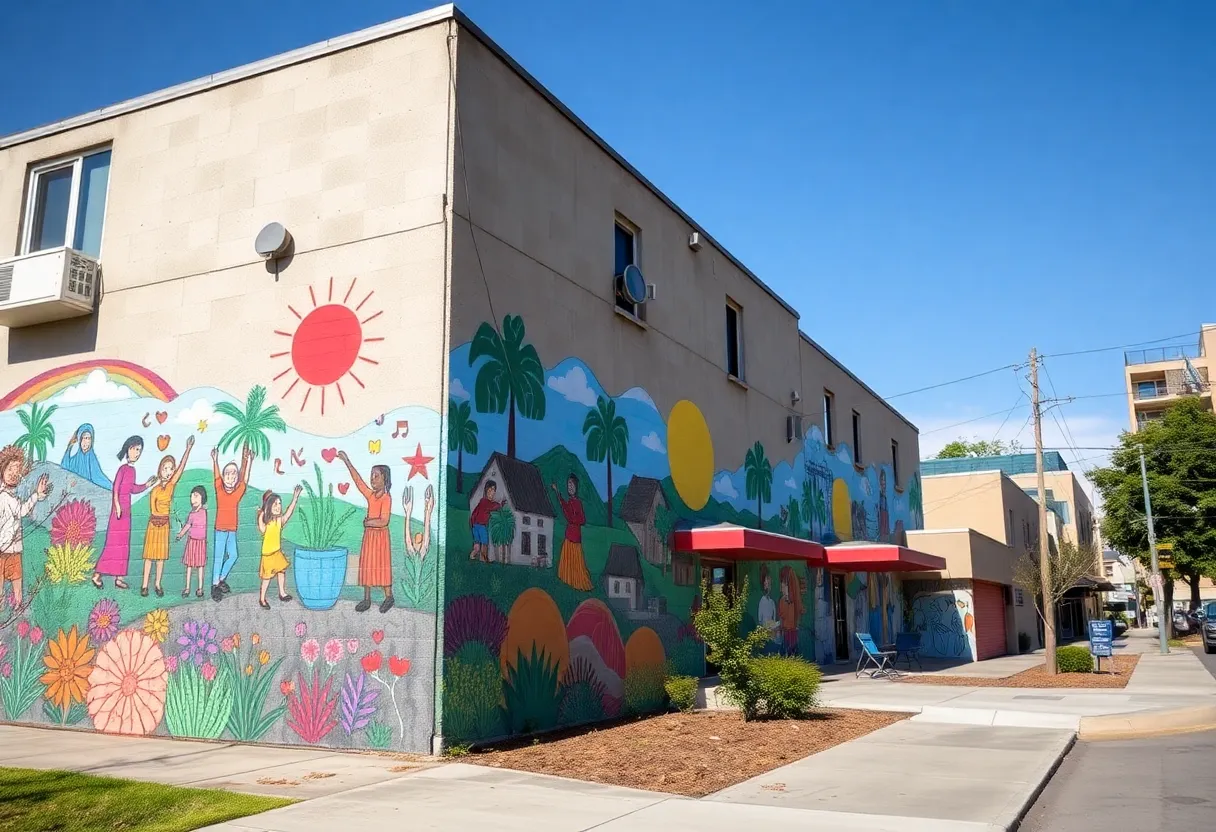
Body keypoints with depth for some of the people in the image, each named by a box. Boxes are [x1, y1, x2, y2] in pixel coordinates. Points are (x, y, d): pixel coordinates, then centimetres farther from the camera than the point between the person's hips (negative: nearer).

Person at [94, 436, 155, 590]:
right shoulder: (123, 468, -12)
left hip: (126, 509, 8)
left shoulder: (132, 470, 13)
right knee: (114, 542, -6)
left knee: (123, 543, 9)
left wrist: (147, 485, 17)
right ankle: (97, 574, 2)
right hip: (119, 507, -8)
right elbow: (116, 487, -19)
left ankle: (118, 577, 13)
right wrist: (117, 505, -25)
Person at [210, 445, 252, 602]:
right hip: (220, 528, -4)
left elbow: (245, 479, 1)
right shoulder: (219, 489, -3)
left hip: (232, 529, 4)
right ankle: (215, 585, 6)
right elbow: (216, 476, -10)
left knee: (233, 556, 8)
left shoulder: (238, 491, 3)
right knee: (219, 557, -2)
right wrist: (215, 460, -19)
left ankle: (222, 579, 27)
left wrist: (248, 461, -5)